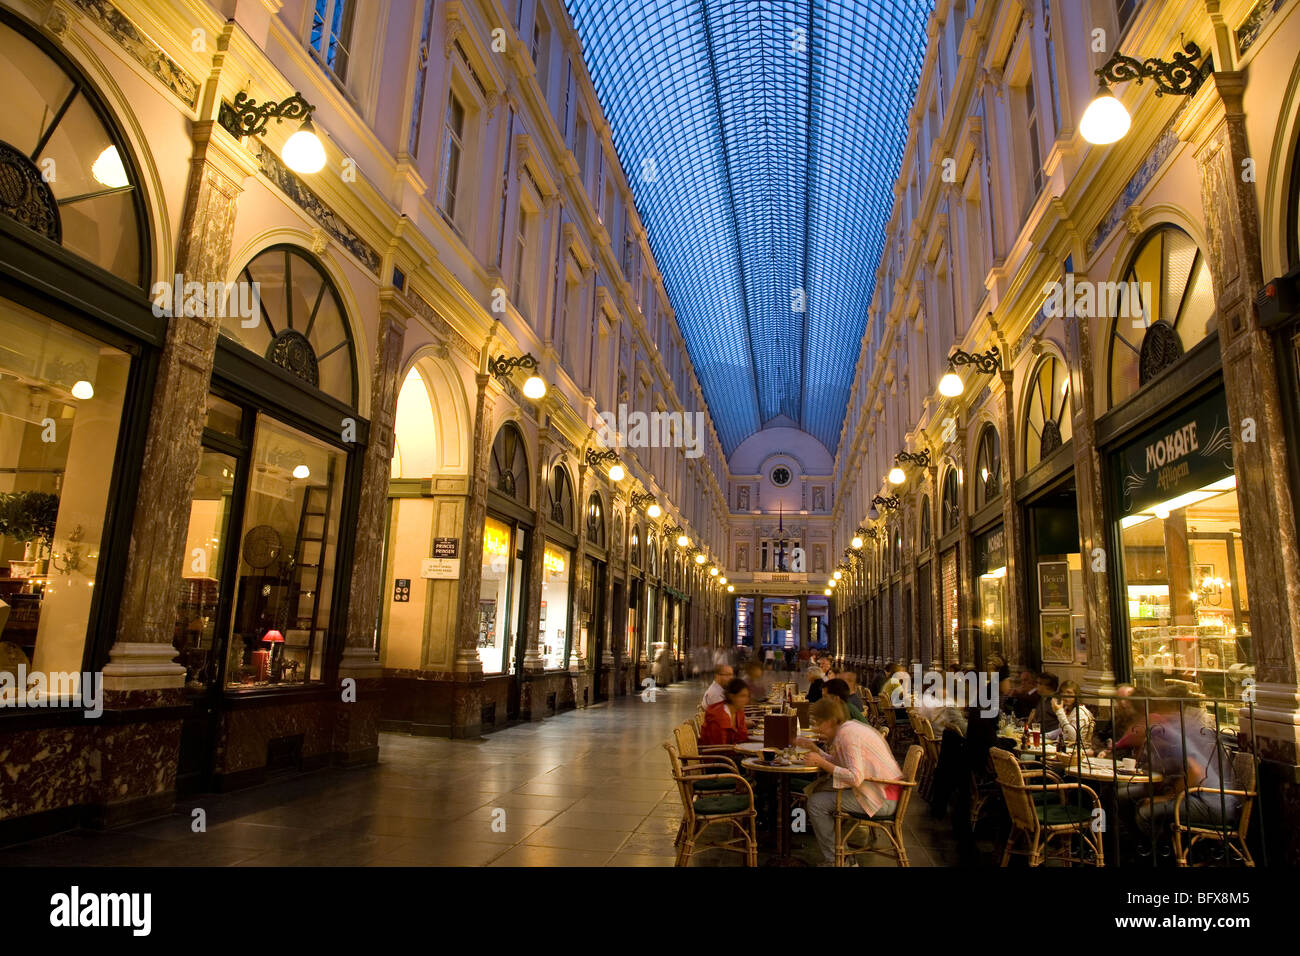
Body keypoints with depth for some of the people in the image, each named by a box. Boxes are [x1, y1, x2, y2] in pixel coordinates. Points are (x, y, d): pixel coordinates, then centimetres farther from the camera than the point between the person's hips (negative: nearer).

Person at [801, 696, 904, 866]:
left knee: (816, 803, -12)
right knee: (819, 790, 14)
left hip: (882, 799, -11)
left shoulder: (847, 734, -19)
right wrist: (814, 749, 9)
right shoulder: (848, 727, 11)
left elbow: (855, 778, -27)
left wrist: (821, 763, -20)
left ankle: (832, 861, 2)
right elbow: (839, 763, 16)